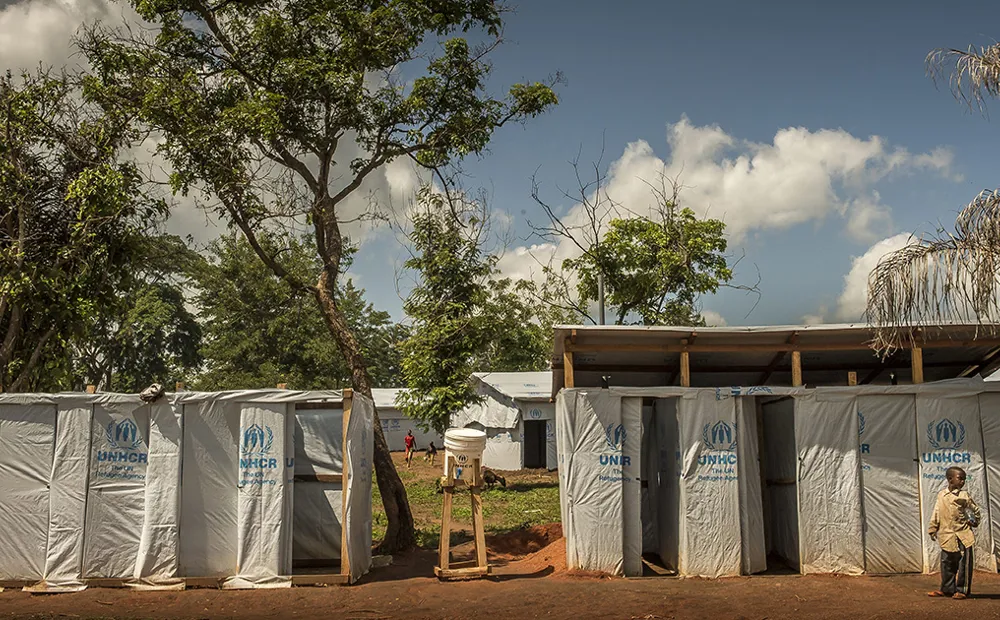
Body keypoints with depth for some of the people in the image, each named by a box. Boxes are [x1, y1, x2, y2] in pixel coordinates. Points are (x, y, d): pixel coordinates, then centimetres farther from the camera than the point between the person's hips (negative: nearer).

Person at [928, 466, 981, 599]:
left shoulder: (965, 495, 0)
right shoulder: (941, 495, 7)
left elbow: (976, 510, 10)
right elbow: (936, 514, 12)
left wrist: (974, 520, -4)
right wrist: (933, 529, 12)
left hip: (963, 536, -2)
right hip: (947, 536, 2)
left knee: (963, 564, -2)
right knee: (946, 563, 9)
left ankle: (962, 590, 8)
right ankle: (947, 589, 20)